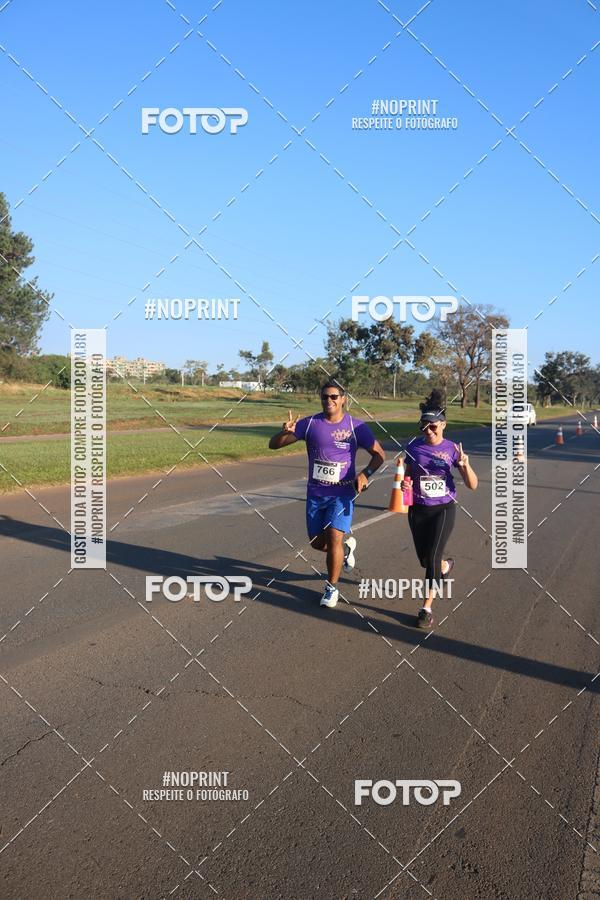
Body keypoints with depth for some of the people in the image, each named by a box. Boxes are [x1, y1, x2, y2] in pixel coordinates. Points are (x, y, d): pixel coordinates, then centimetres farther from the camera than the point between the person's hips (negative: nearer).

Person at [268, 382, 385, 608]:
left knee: (334, 538, -14)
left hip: (342, 494, -3)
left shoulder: (357, 427, -7)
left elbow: (379, 454, 2)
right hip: (315, 494, 3)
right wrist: (285, 432, -28)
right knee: (318, 542, 9)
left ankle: (331, 588, 6)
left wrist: (366, 474, -17)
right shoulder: (309, 424, -5)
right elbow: (274, 445, -5)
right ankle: (346, 548, 42)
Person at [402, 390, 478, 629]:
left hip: (444, 509, -3)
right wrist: (404, 484, -15)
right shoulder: (414, 446, -4)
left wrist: (465, 465, -26)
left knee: (432, 556, -10)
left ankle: (427, 608, 3)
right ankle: (445, 565, 49)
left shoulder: (452, 449, -8)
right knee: (424, 559, 12)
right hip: (418, 509, 3)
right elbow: (407, 475, 8)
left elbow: (472, 485, -7)